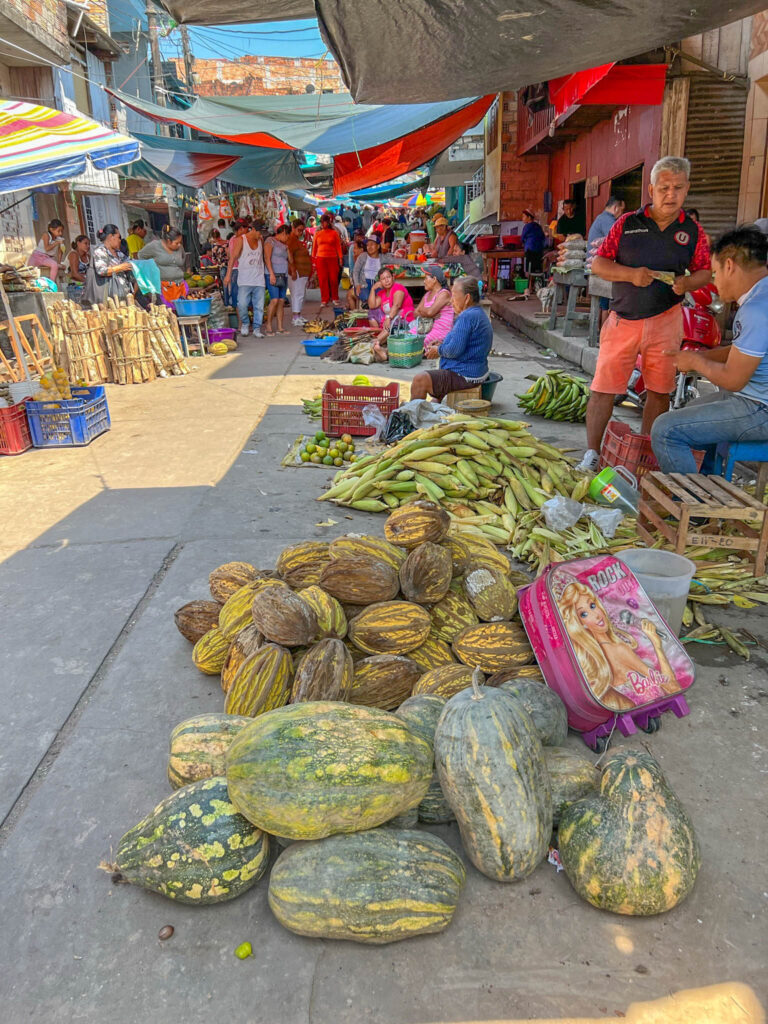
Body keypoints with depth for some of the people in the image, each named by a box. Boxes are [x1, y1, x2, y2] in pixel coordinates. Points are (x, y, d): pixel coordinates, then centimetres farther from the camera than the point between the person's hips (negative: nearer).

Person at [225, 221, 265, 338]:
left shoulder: (260, 241, 12)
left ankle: (257, 329, 9)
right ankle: (245, 324, 11)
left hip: (259, 279, 4)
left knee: (259, 306, 0)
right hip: (244, 280, -4)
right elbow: (233, 257, -5)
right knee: (242, 304, -13)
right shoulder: (240, 239, -1)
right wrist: (228, 275, -13)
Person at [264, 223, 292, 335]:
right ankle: (268, 327, -10)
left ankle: (280, 327, 4)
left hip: (283, 275, 8)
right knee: (274, 300, -17)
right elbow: (267, 258, -12)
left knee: (281, 301, 2)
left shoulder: (284, 244, 23)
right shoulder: (270, 241, -1)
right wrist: (271, 273, -18)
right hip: (273, 274, -8)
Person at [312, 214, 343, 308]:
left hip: (332, 258, -1)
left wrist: (340, 258, -1)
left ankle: (334, 298, 16)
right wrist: (313, 259, 7)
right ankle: (324, 300, 2)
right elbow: (314, 247, 11)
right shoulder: (317, 234, 9)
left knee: (333, 279, -1)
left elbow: (338, 246, 5)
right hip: (320, 259, 1)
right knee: (322, 280, -2)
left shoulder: (334, 233, 5)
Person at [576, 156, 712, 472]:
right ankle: (591, 453, 3)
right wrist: (630, 274, -15)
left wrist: (687, 283, -12)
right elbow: (598, 263, 1)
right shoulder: (627, 223, 1)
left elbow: (705, 272, 11)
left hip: (666, 321, 2)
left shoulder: (692, 231, 6)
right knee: (604, 387, -5)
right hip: (623, 320, -1)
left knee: (659, 391, 7)